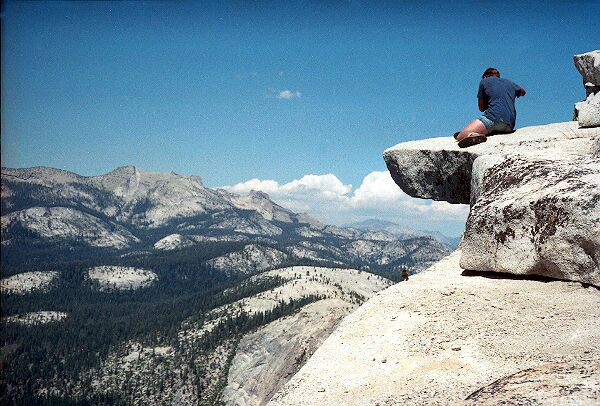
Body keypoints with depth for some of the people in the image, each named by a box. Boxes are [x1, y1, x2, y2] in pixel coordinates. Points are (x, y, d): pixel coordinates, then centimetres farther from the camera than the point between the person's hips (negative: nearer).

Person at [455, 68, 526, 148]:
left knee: (460, 137, -13)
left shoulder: (484, 81, 16)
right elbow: (523, 92, 51)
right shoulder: (509, 82, 28)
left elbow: (481, 108, 19)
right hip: (509, 126, 6)